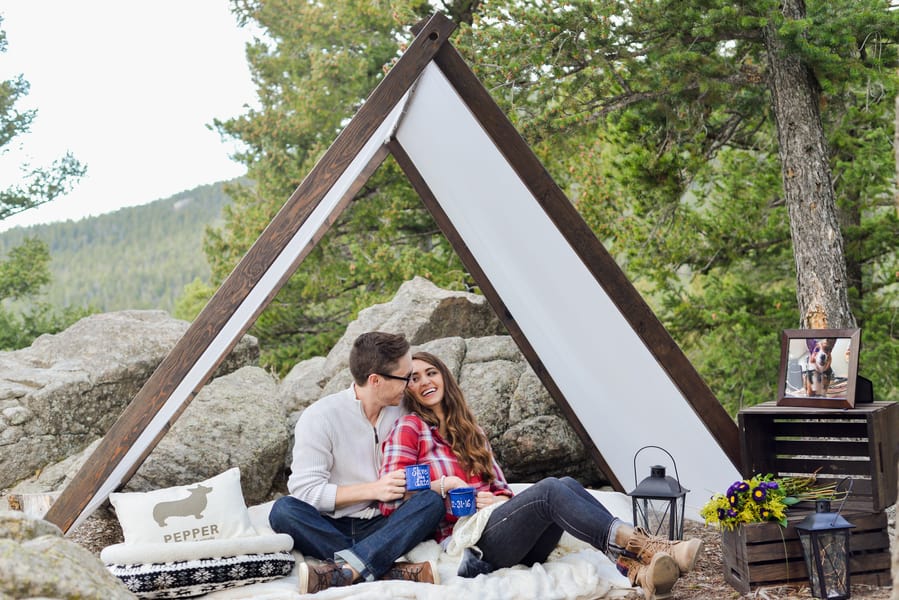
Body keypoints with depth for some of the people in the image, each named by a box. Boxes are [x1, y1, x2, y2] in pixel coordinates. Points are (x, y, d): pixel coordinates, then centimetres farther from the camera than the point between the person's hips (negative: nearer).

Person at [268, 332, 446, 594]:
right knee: (284, 510, -31)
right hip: (329, 529, -3)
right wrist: (373, 489, -19)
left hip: (382, 528, 3)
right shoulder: (320, 417, -9)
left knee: (432, 501, -23)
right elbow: (305, 491, -13)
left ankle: (343, 571, -41)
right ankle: (394, 571, -40)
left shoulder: (403, 411, 5)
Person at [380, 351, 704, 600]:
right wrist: (440, 485, -9)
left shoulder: (468, 430, 26)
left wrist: (498, 499, 1)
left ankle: (636, 569, -46)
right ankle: (642, 547, -50)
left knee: (566, 485, -24)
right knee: (550, 490, -31)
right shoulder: (409, 428, 7)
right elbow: (390, 499, -2)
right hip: (467, 539, -6)